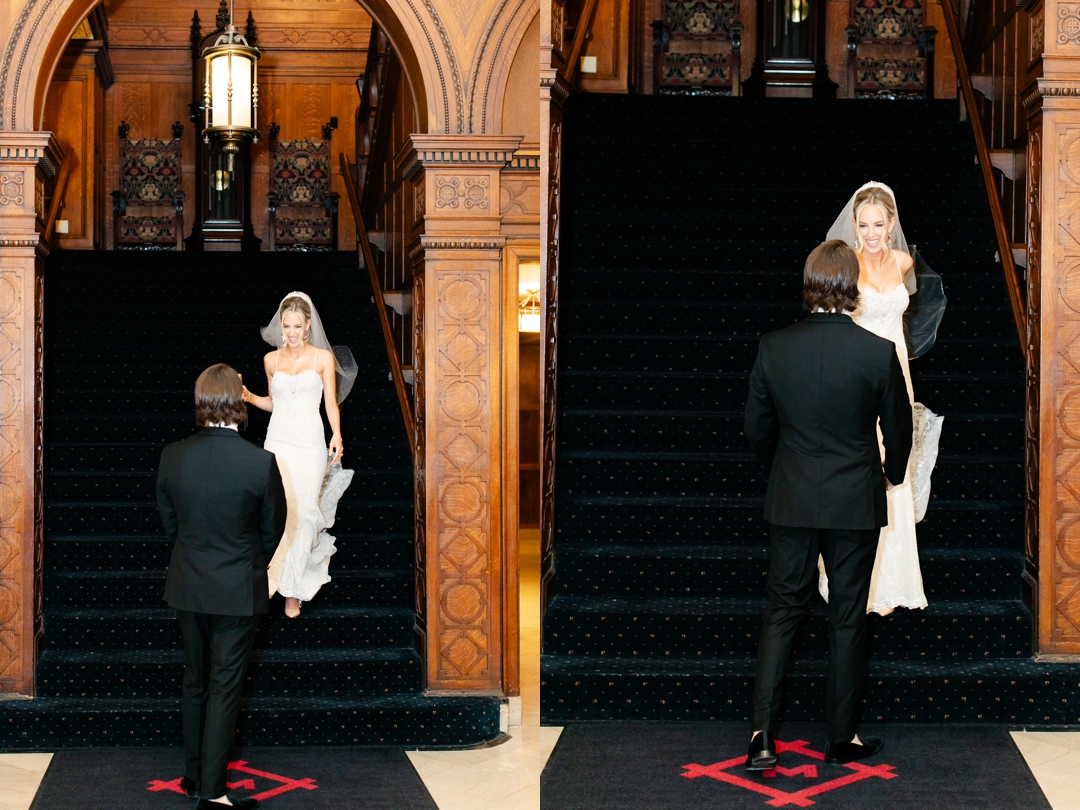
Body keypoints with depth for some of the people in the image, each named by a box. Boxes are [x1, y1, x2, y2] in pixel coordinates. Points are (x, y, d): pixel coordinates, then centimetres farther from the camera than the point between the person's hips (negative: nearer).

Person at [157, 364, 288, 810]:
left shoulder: (172, 456, -9)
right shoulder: (261, 462, -18)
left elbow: (169, 520, 4)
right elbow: (273, 527, -4)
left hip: (188, 587, 4)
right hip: (238, 590, -3)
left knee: (195, 682, 18)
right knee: (225, 687, 4)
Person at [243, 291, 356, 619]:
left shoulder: (324, 358, 1)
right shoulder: (271, 360, 9)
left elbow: (331, 402, 1)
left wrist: (337, 435, -14)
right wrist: (250, 397, 1)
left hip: (309, 443, -2)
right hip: (278, 441, 2)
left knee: (302, 511, -3)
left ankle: (293, 590, 8)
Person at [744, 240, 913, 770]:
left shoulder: (773, 349, -8)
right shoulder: (879, 353, -13)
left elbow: (756, 428, 3)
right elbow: (898, 429, 0)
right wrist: (892, 473, 21)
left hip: (790, 502, 2)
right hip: (855, 502, -2)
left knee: (782, 611, 10)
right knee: (848, 617, 9)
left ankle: (762, 735, 1)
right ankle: (841, 738, 18)